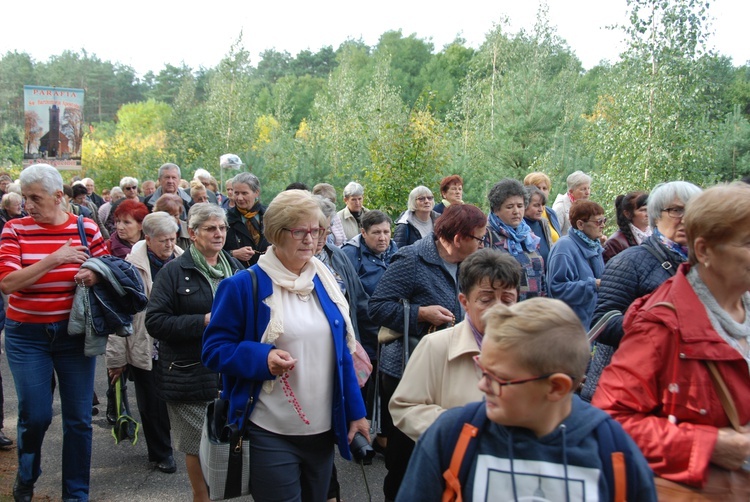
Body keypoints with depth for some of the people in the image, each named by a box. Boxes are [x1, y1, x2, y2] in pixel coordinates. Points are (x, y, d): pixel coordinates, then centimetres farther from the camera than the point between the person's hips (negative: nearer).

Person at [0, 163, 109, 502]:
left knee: (78, 418, 4)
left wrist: (94, 276, -16)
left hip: (74, 332, 1)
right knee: (35, 415, 0)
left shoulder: (86, 228, -1)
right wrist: (54, 260, -22)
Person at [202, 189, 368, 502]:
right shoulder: (244, 286, -11)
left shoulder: (324, 281, 5)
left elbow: (342, 351, 10)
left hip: (323, 429, 6)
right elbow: (214, 349, -9)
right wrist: (263, 358, -25)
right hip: (271, 435, -5)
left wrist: (355, 411, 7)